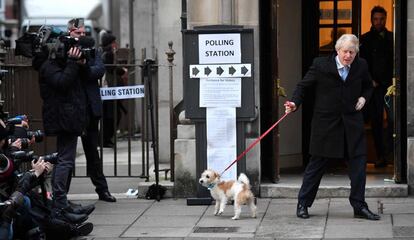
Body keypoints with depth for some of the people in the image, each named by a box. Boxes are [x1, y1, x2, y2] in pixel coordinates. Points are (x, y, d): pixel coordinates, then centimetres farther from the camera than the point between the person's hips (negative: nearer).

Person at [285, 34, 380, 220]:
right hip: (326, 123, -3)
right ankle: (303, 204, 15)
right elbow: (303, 86, -1)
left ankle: (359, 207, 11)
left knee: (358, 164, 2)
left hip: (352, 122, 3)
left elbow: (368, 86, 21)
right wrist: (295, 103, -17)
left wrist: (364, 97, 1)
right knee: (317, 165, 4)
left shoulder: (361, 66, 4)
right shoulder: (321, 65, -6)